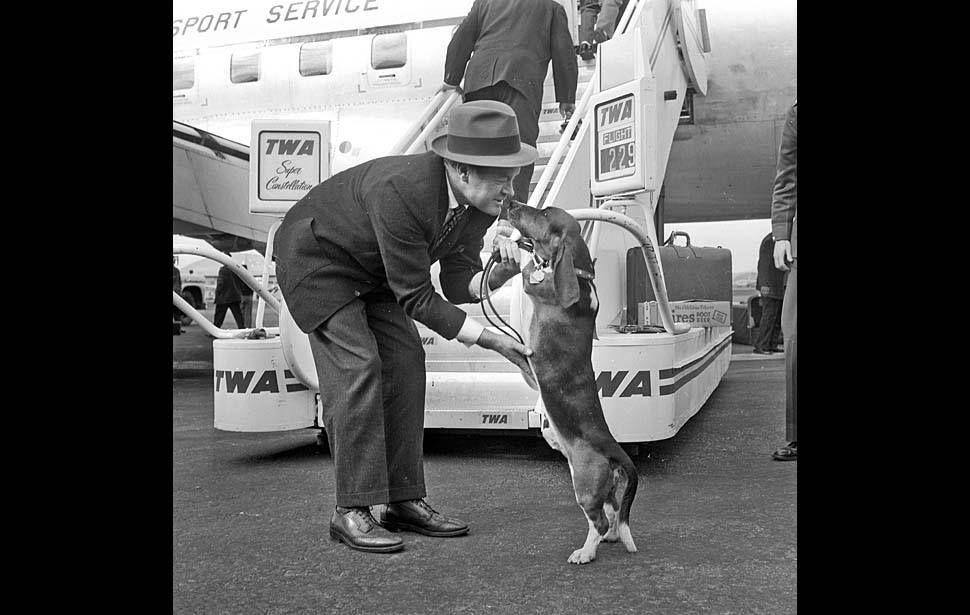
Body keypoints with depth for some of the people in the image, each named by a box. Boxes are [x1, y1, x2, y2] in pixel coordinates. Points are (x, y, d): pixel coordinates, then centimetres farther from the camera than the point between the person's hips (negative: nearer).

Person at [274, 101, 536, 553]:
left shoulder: (480, 197, -16)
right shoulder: (399, 191, -39)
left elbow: (458, 282, -10)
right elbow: (417, 299, -32)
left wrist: (498, 275, -31)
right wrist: (494, 341, -33)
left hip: (371, 269, 8)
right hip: (316, 257, -7)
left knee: (405, 362, -3)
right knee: (356, 367, -18)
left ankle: (403, 500, 4)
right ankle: (352, 510, -9)